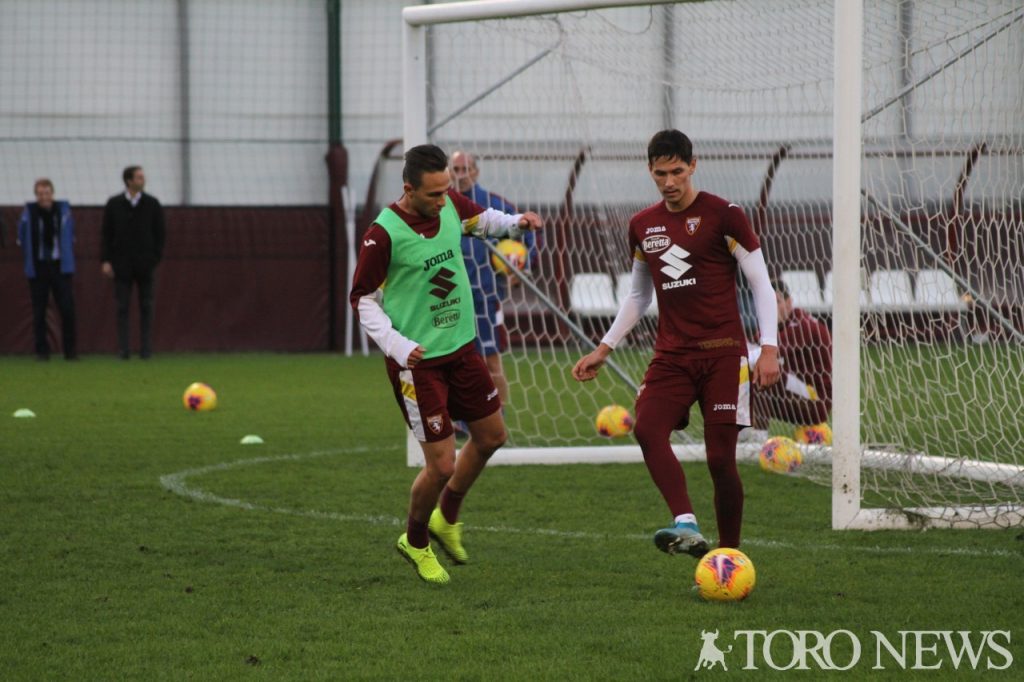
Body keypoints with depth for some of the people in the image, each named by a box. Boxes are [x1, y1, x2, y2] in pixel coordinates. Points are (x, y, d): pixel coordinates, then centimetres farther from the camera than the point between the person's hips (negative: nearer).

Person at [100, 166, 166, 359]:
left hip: (145, 264, 0)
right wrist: (105, 261, -3)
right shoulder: (114, 204, 4)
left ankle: (146, 349, 4)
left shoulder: (152, 204, 4)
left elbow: (160, 234, 5)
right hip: (122, 264, 0)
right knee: (122, 307, -1)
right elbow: (107, 234, 5)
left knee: (146, 307, 1)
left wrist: (155, 259, -5)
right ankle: (124, 349, 0)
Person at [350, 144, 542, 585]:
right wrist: (396, 345, -22)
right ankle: (415, 541, 21)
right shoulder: (384, 234, -20)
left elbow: (480, 219, 21)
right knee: (442, 465, -7)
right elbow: (362, 299, -11)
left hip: (460, 347, 7)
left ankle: (447, 519, 40)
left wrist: (515, 222, 0)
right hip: (417, 361, -7)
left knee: (491, 436, 17)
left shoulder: (450, 205, -2)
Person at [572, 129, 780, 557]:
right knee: (647, 429, -23)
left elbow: (761, 283, -2)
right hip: (671, 355, 4)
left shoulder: (723, 216, -3)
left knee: (721, 457, -7)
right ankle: (686, 525, -32)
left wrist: (769, 348, -11)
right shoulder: (642, 226, 13)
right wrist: (604, 349, 21)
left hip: (722, 352, -4)